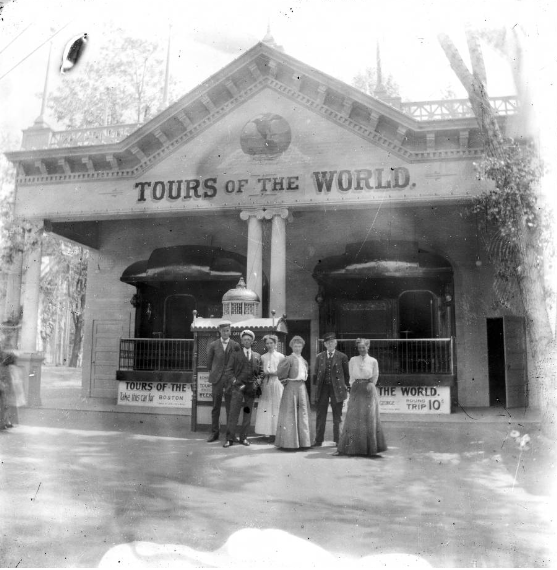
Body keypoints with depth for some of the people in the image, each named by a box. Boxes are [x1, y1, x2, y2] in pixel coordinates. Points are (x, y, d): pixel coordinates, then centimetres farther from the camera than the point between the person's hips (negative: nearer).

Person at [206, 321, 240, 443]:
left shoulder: (235, 345, 2)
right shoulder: (213, 345, 4)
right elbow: (209, 361, 13)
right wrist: (212, 373, 13)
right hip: (217, 379, 1)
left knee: (230, 407, 2)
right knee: (216, 407, 7)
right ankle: (215, 433, 16)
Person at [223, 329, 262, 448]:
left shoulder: (257, 356, 15)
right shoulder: (235, 354, 8)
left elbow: (260, 372, 17)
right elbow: (229, 370, 4)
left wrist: (258, 380, -2)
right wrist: (234, 381, -10)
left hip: (251, 388, 3)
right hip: (237, 388, -3)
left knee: (247, 414, 6)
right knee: (233, 413, -6)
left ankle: (243, 437, 15)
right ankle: (230, 438, -1)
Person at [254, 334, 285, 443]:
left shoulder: (280, 356, 2)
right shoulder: (263, 357, 11)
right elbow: (261, 372, 14)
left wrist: (269, 372, -10)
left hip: (277, 384, -3)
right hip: (266, 385, 3)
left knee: (276, 408, -5)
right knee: (266, 409, -1)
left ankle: (277, 433, -2)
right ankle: (270, 433, 3)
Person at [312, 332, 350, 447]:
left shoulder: (342, 357, 0)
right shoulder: (319, 357, 7)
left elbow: (346, 374, 4)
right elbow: (316, 374, 11)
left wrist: (347, 388, 1)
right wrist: (316, 388, 6)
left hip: (337, 389, -2)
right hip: (323, 388, 2)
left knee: (337, 417, 6)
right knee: (320, 416, 5)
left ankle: (338, 440, 17)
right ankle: (318, 440, 13)